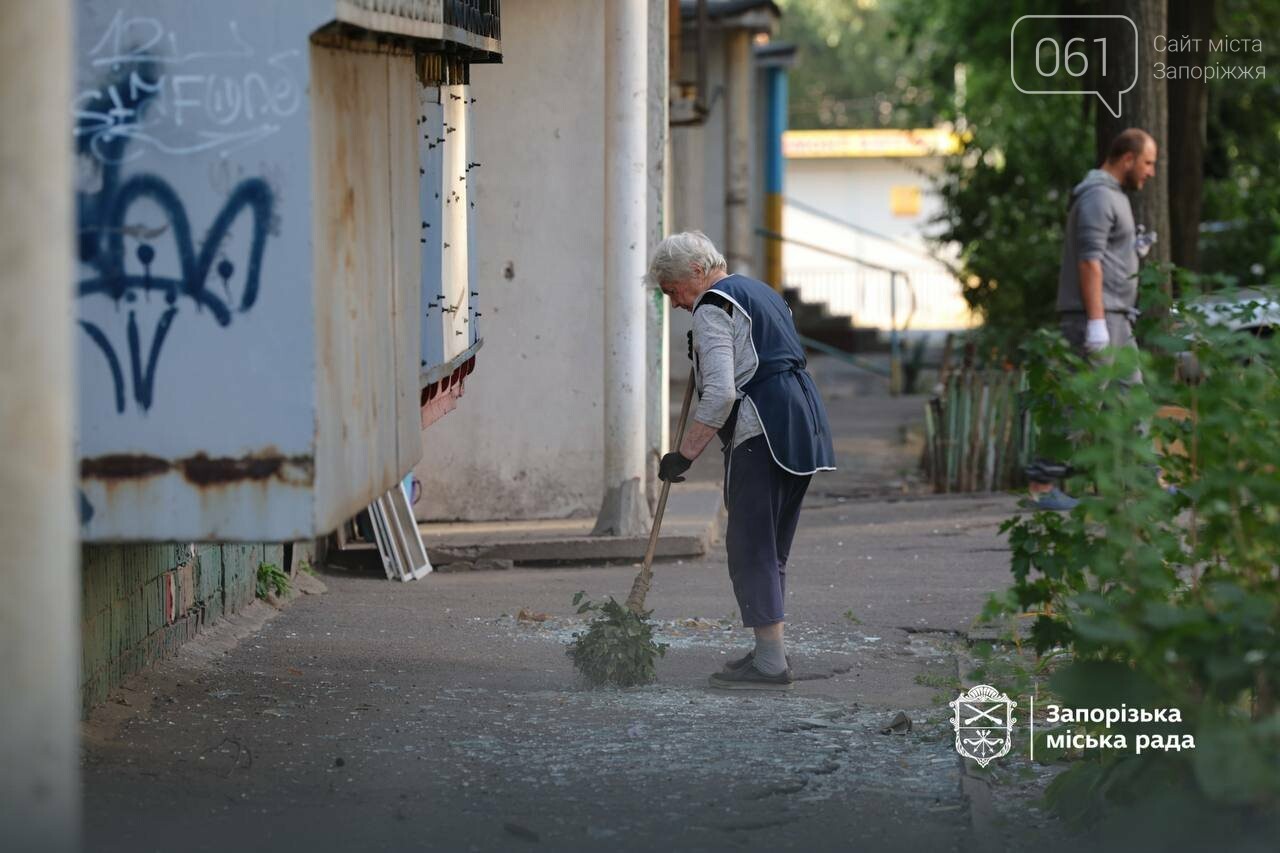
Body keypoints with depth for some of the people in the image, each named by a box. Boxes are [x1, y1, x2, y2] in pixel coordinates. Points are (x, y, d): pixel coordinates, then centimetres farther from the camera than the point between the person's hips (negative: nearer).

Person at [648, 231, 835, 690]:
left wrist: (684, 454, -16)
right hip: (803, 420, 10)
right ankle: (771, 650, 17)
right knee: (772, 546, 14)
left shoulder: (712, 308, -8)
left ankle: (770, 660, -10)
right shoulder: (758, 291, 22)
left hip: (760, 431, -10)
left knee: (750, 545, -6)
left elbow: (720, 393, -18)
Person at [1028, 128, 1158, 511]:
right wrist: (1096, 321, -24)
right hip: (1095, 318, -10)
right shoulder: (1097, 196, -12)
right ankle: (1042, 485, -10)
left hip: (1114, 320, 10)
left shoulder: (1113, 196, 21)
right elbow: (1089, 261, -20)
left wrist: (1134, 250, 12)